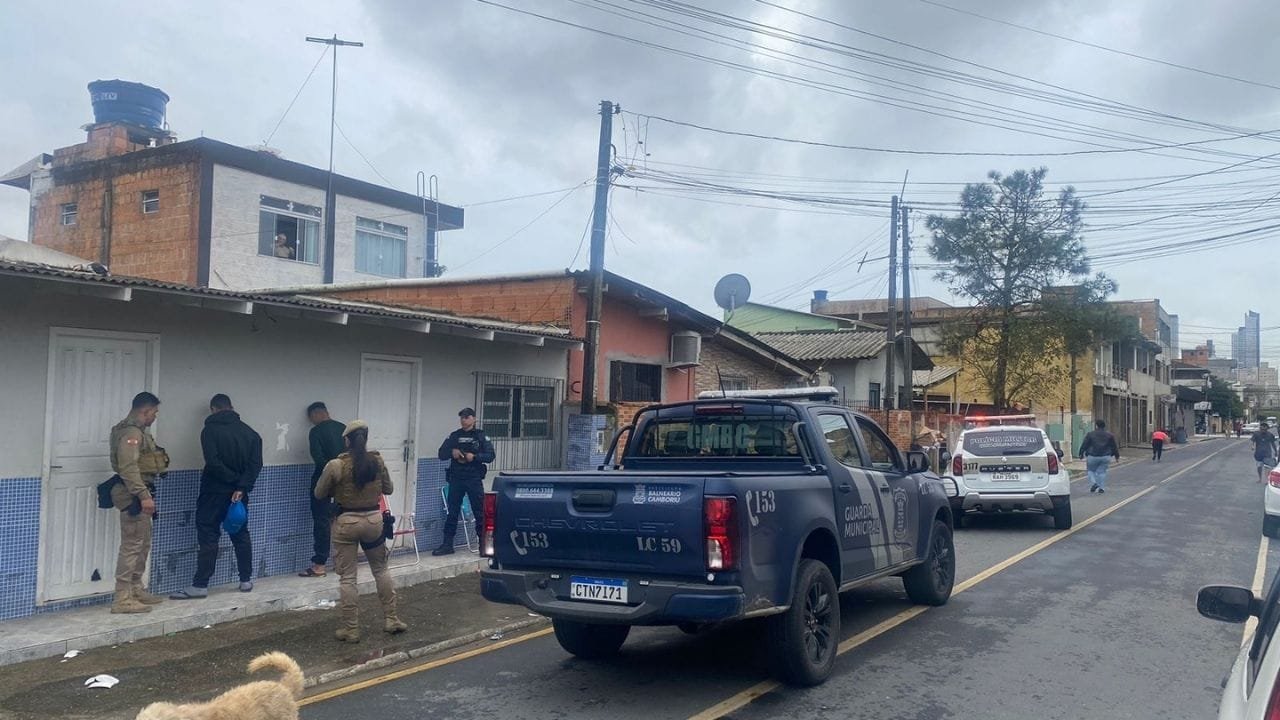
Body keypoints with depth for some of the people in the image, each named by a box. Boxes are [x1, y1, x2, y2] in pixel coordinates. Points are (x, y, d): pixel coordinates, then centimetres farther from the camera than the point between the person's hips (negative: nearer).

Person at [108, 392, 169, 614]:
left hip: (139, 494, 11)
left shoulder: (139, 431, 16)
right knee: (132, 545, -8)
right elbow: (128, 467, -26)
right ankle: (122, 598, -6)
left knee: (143, 544, 17)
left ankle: (136, 590, 27)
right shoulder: (131, 432, -16)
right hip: (133, 495, -11)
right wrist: (143, 495, -30)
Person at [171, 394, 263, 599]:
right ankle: (246, 580, 18)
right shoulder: (249, 431, 6)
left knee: (208, 536, -2)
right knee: (241, 534, 14)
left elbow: (213, 463, -20)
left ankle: (200, 585, -5)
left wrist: (234, 481, -9)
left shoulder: (210, 430, -9)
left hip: (215, 491, -5)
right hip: (239, 492, 5)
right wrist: (242, 486, -11)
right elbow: (256, 463, -4)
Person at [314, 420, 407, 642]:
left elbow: (319, 494, 1)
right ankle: (391, 619, 24)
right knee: (381, 569, 20)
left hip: (346, 522, -3)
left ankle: (351, 630, 10)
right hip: (373, 519, 3)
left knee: (347, 578, 6)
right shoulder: (378, 461, -5)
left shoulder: (335, 465, -13)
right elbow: (388, 489, 9)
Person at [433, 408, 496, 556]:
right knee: (452, 512, 5)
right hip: (456, 479, 2)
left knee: (480, 512, 3)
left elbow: (490, 456, -5)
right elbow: (441, 454, 6)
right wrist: (452, 452, -13)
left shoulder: (481, 436, 2)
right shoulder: (454, 436, 9)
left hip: (475, 479, -2)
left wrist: (474, 456, -19)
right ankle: (447, 545, 10)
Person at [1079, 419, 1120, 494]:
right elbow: (1114, 447, 14)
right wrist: (1117, 455, 24)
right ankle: (1101, 488, 5)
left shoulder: (1090, 435, -4)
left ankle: (1093, 483, -6)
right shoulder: (1109, 435, 6)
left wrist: (1081, 454, 11)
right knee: (1102, 471, 9)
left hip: (1093, 457, -2)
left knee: (1091, 470, 13)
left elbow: (1084, 445, 0)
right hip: (1105, 457, 2)